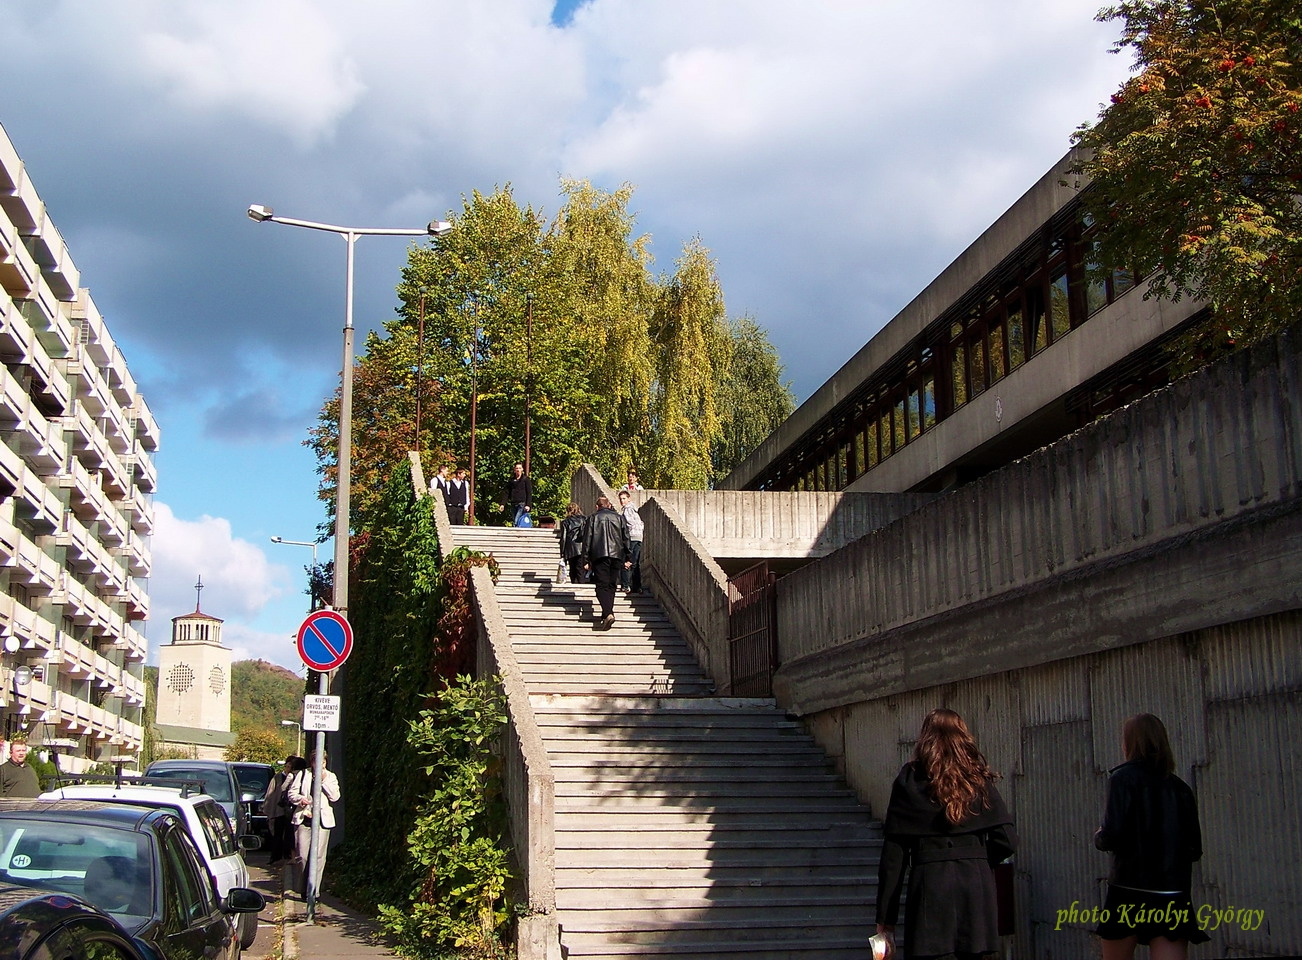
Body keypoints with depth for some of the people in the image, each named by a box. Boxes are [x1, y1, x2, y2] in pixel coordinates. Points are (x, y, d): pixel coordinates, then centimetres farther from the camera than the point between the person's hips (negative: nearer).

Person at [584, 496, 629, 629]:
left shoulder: (593, 518, 6)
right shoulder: (619, 518, 13)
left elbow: (587, 540, 2)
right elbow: (626, 539, 11)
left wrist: (587, 560, 5)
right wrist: (626, 558, 15)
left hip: (599, 555, -3)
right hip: (616, 555, 3)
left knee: (601, 586, -5)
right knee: (611, 586, 14)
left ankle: (608, 613, -25)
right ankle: (608, 613, 16)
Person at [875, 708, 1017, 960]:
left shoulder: (910, 780, 2)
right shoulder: (978, 780, 7)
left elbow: (894, 852, -1)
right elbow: (1007, 840, 1)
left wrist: (885, 916, 2)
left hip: (930, 884, -2)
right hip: (976, 887, 3)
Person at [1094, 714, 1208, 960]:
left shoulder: (1123, 777, -5)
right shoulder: (1179, 787, 9)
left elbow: (1113, 834, -14)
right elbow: (1194, 849, 11)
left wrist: (1098, 837, 8)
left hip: (1130, 892, -3)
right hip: (1174, 896, 4)